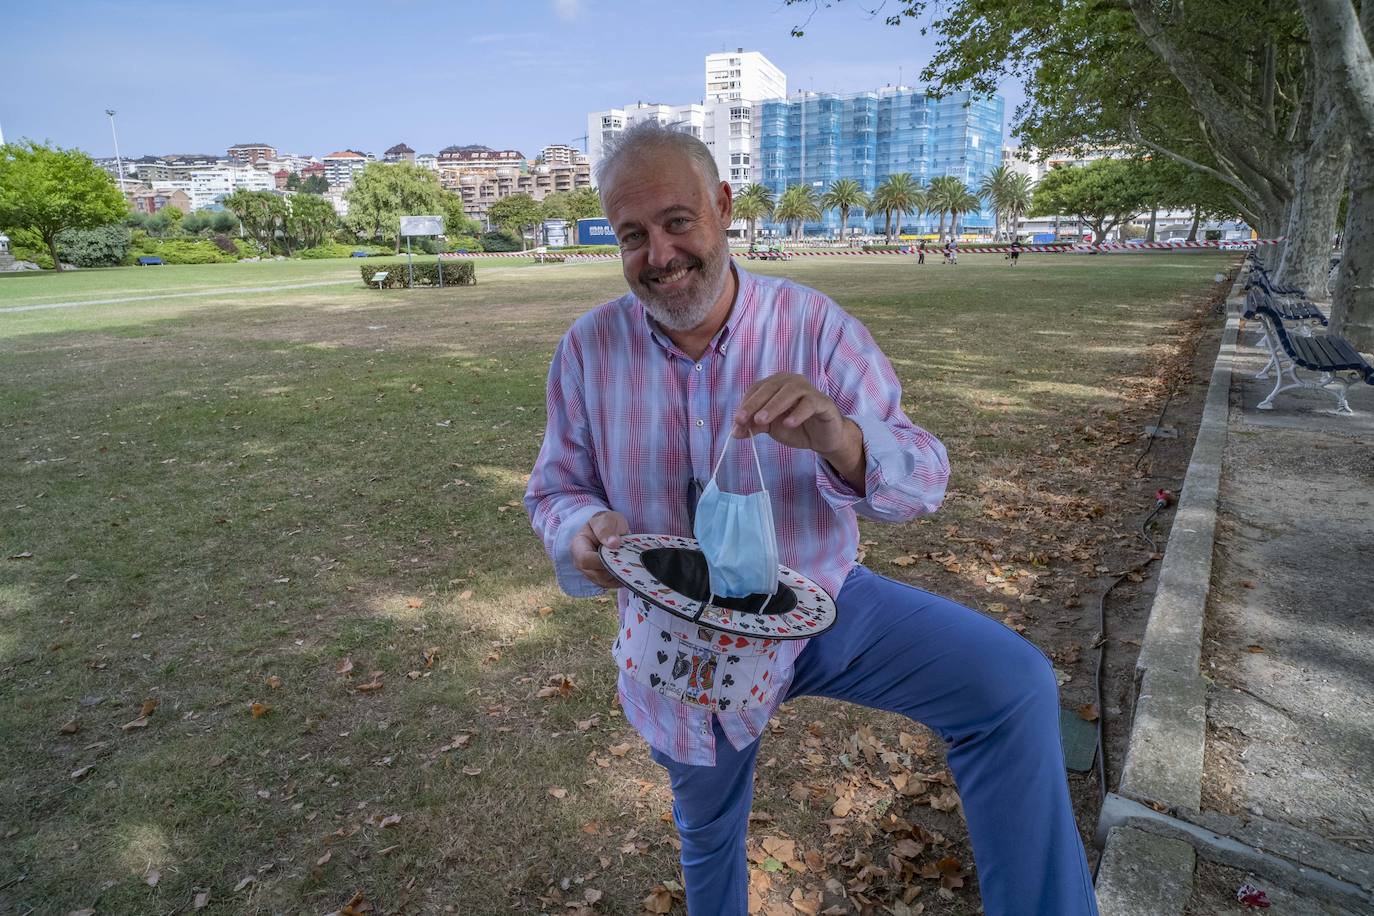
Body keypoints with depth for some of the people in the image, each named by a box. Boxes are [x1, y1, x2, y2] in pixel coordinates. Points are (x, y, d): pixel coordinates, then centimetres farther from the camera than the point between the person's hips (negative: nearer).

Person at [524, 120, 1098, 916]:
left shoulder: (813, 325, -16)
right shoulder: (589, 349, -11)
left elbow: (925, 479, -17)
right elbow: (557, 490, -1)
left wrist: (841, 443, -41)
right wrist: (588, 531, -26)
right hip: (681, 642, 2)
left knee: (1014, 686, -23)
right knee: (709, 832, 25)